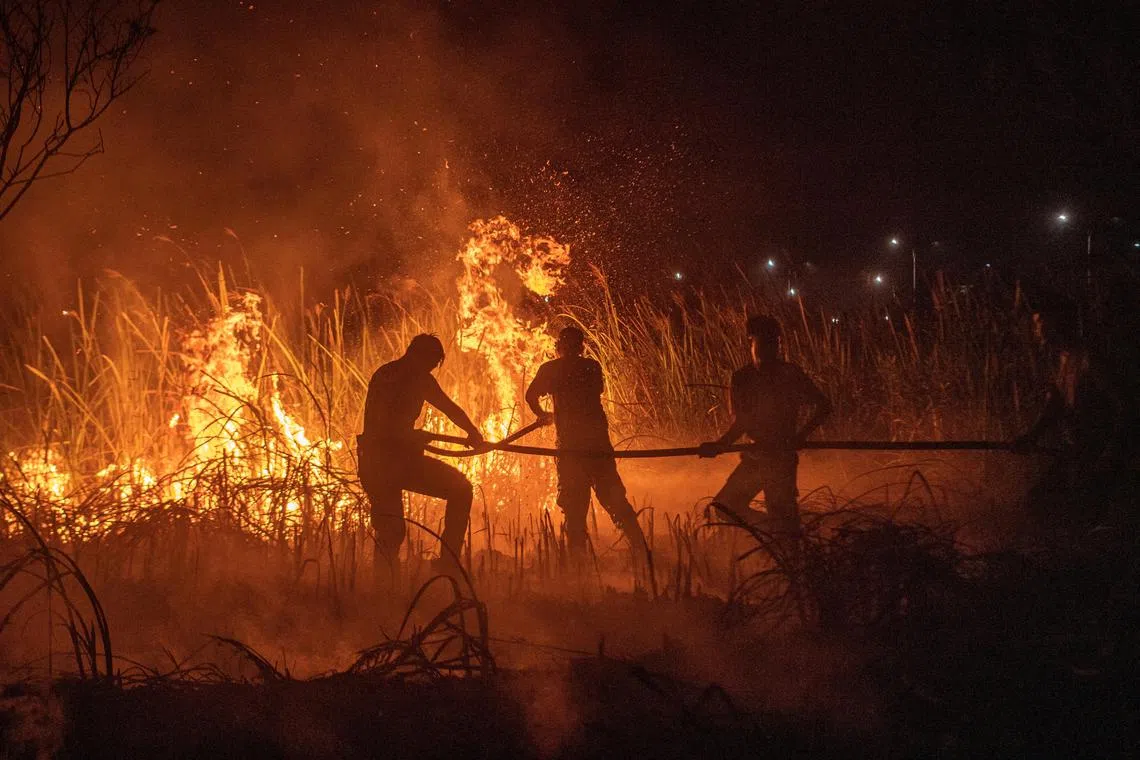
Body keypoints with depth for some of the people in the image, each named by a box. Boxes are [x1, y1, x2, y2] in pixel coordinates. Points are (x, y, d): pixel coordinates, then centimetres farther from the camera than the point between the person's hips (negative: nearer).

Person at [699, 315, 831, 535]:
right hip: (753, 458, 6)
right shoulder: (742, 378, 5)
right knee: (725, 506, 7)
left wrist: (801, 435, -12)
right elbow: (740, 424, 5)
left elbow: (824, 405, -1)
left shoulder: (789, 375, -7)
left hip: (781, 457, -6)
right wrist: (719, 445, -11)